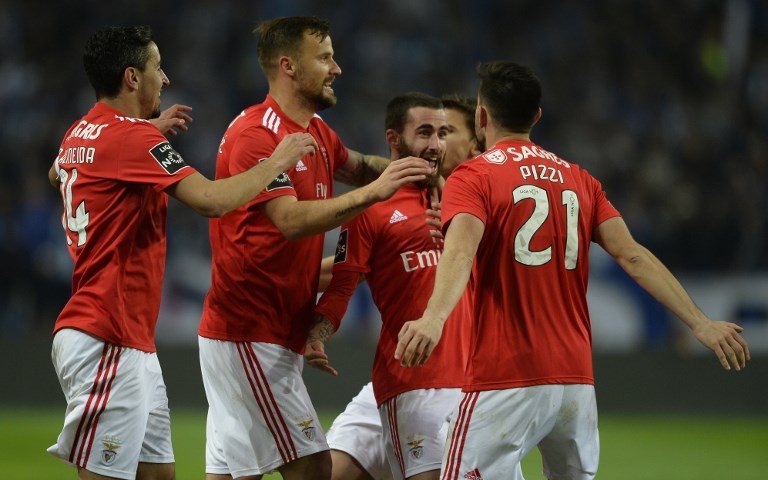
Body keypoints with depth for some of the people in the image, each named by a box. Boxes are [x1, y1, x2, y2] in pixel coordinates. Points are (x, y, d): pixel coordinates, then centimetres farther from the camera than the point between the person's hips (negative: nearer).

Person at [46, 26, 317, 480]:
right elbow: (213, 200, -24)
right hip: (107, 341, -10)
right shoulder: (132, 137, -15)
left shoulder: (81, 133, 13)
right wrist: (278, 162, -8)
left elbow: (57, 173, 38)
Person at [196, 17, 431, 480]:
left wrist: (403, 169, 14)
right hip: (250, 333, -9)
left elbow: (353, 165, 34)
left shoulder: (318, 132, 14)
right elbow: (292, 219, -25)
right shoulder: (255, 134, -15)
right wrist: (372, 192, -24)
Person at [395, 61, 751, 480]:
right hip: (577, 381, 6)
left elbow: (461, 252, -21)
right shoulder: (580, 180, 15)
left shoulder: (472, 178, -1)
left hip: (504, 379, -6)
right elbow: (632, 256, 4)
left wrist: (433, 318, -37)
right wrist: (700, 323, 2)